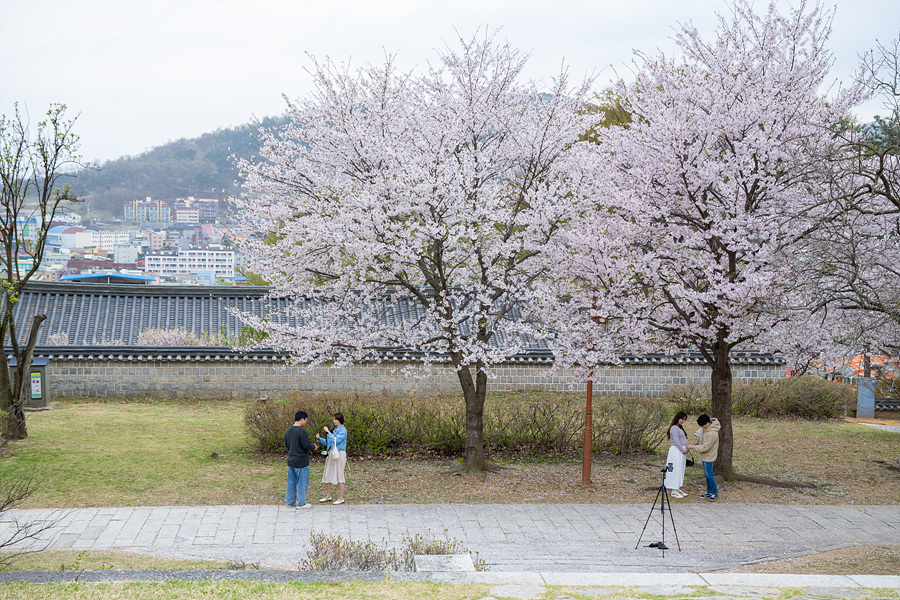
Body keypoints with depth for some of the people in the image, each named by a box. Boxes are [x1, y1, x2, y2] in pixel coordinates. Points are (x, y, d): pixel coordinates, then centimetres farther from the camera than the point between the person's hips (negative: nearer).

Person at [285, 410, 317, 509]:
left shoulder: (288, 430, 6)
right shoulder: (302, 431, -19)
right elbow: (307, 446, -20)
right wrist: (313, 446, 0)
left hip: (291, 461, 8)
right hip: (301, 462, -8)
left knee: (291, 482, 16)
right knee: (302, 482, 2)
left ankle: (289, 501, 23)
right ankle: (301, 503, 7)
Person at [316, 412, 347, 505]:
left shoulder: (343, 430, -9)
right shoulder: (334, 429, 15)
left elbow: (336, 440, -21)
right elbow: (327, 442, 18)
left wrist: (328, 432, -18)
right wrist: (319, 439, 4)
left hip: (339, 454, -9)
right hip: (330, 454, 9)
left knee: (339, 476, -5)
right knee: (327, 475, 10)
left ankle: (341, 498, 1)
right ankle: (328, 496, 21)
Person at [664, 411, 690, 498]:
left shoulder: (680, 428, 18)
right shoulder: (674, 428, -13)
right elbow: (676, 441, -18)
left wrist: (687, 448, 5)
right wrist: (683, 450, -12)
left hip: (681, 452, 10)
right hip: (676, 451, -10)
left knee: (680, 471, 13)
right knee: (675, 470, -7)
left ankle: (677, 489, 19)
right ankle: (673, 491, -4)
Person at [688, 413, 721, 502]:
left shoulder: (712, 434, -30)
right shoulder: (706, 428, -1)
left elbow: (705, 447, -26)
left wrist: (692, 446, -20)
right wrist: (699, 442, 6)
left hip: (708, 456, -9)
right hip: (705, 455, 9)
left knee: (709, 474, -3)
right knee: (706, 474, 15)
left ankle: (715, 493, 7)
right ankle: (709, 492, 25)